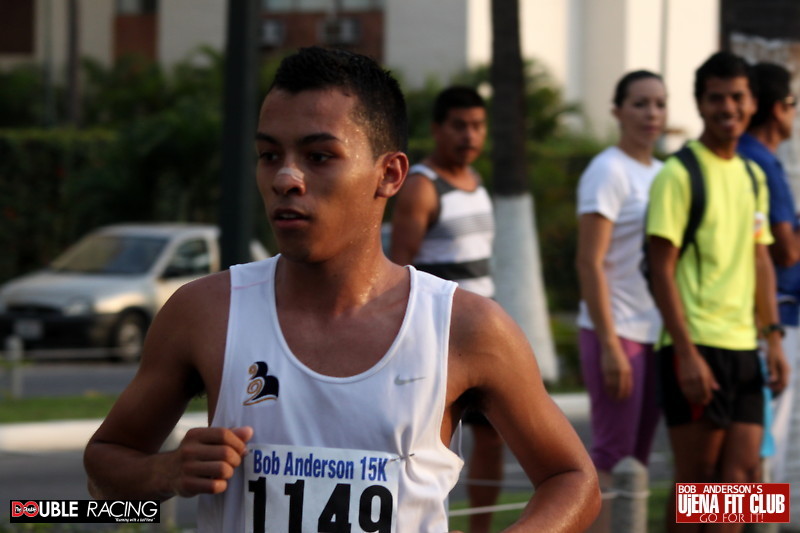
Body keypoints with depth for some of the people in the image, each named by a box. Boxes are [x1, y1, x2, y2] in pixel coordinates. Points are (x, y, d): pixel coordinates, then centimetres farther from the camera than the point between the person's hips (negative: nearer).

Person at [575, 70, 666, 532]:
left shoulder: (661, 174, 14)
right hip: (618, 333, -7)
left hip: (656, 334, 7)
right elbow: (589, 264, -14)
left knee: (638, 459, 8)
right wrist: (609, 346, -18)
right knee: (613, 456, -7)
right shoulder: (609, 172, -9)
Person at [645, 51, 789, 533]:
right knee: (697, 479, -3)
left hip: (744, 347, 7)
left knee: (743, 473, 3)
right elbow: (662, 270, -11)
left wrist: (773, 338, 9)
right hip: (696, 348, -7)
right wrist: (687, 354, -17)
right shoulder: (679, 173, -7)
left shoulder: (753, 176, 15)